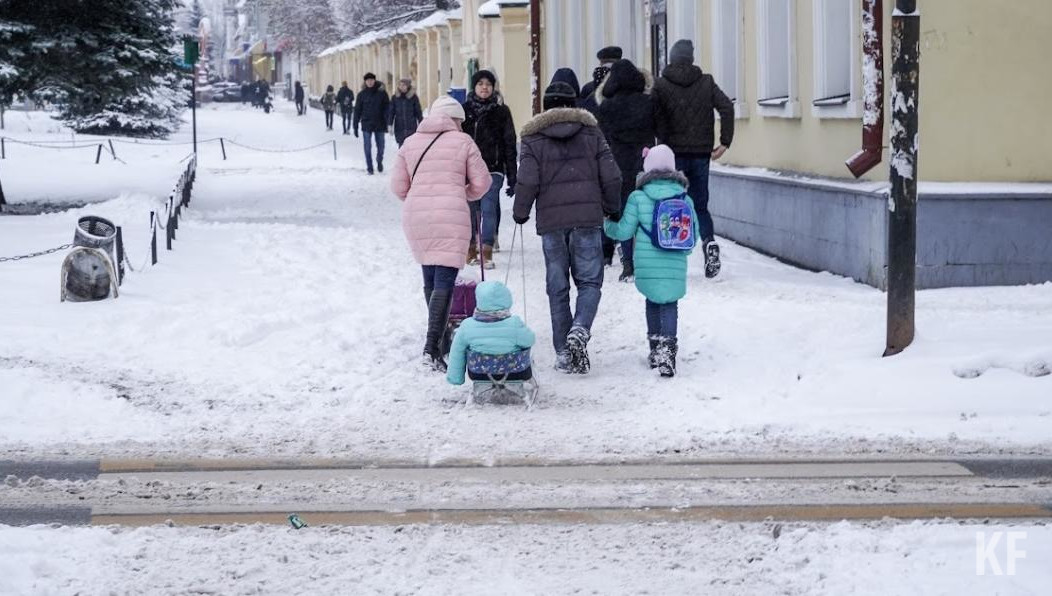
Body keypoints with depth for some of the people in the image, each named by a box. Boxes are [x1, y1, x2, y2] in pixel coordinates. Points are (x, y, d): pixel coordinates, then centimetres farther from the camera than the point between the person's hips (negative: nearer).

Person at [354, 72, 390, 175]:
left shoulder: (381, 92, -3)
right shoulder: (362, 94, -1)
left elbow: (386, 108, -3)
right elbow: (357, 111, 2)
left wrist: (387, 123, -11)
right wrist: (355, 126, 0)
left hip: (379, 124, 0)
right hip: (366, 125, 0)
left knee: (380, 146, 10)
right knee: (368, 147, 1)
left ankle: (379, 163, 34)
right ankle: (369, 168, 10)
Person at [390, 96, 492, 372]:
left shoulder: (410, 143, 10)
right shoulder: (462, 142, 1)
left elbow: (398, 187, 10)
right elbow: (481, 183, 3)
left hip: (416, 218, 4)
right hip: (450, 219, -4)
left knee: (430, 279, 20)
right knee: (444, 282, -8)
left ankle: (438, 338, 29)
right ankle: (432, 347, -20)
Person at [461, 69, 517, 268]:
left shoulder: (501, 112, 4)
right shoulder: (465, 110, 6)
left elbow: (510, 145, 4)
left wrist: (512, 177, 0)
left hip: (492, 170, -2)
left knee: (489, 209, -10)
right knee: (470, 210, 4)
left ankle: (487, 251, -7)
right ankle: (471, 248, 17)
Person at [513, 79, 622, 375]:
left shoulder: (534, 139, 1)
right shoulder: (591, 133, 6)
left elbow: (527, 181, -8)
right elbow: (611, 176, 2)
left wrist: (521, 213, 6)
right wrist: (613, 208, 17)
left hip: (551, 220, 0)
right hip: (588, 218, 0)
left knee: (557, 287, 8)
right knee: (589, 281, 7)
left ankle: (564, 352, 8)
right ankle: (579, 330, -20)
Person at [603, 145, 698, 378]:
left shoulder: (638, 198, -5)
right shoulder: (685, 199, 1)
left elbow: (624, 231, -1)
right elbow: (694, 233, 6)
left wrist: (607, 224, 19)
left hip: (647, 266, 0)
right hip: (675, 267, 0)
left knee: (653, 301, 19)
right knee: (670, 305, 8)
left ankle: (655, 348, 21)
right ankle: (668, 347, -10)